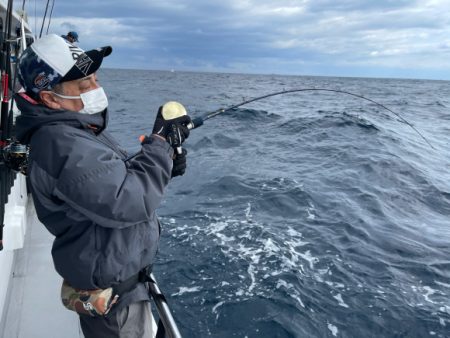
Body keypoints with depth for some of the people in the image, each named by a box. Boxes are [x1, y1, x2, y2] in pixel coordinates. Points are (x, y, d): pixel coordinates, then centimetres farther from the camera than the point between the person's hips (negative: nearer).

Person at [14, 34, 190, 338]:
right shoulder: (62, 145, -29)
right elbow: (130, 203, -33)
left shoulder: (77, 128, 4)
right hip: (111, 295, -9)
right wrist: (161, 141, -22)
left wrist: (164, 165, -5)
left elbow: (118, 180, 12)